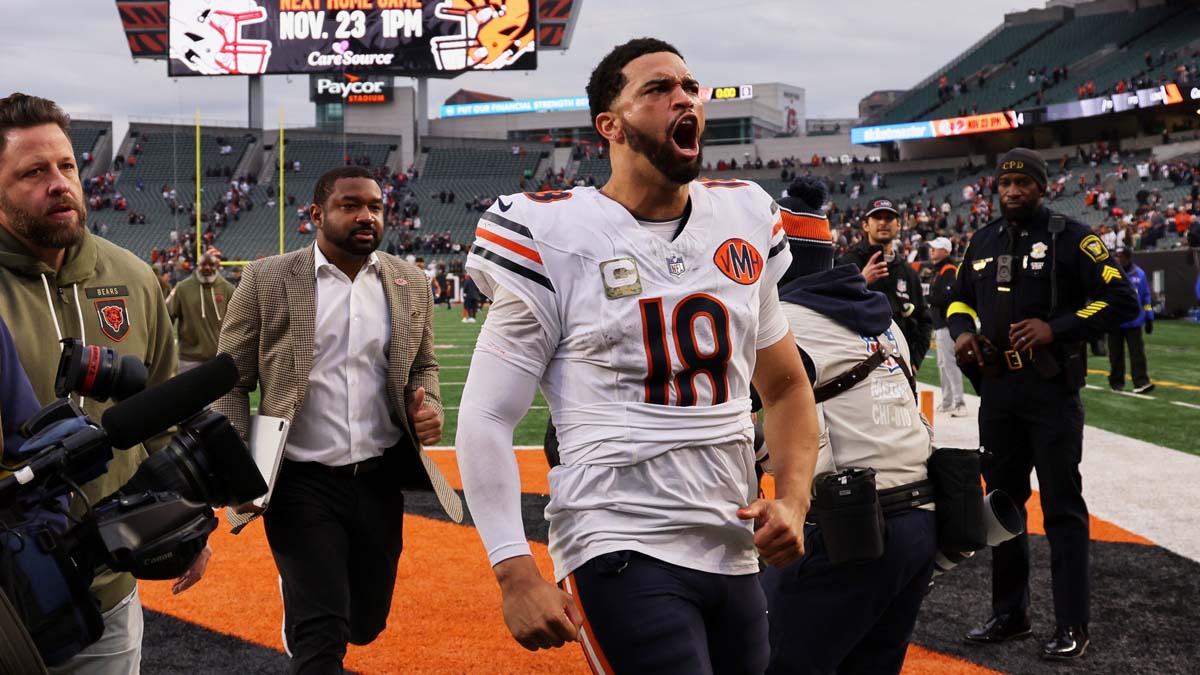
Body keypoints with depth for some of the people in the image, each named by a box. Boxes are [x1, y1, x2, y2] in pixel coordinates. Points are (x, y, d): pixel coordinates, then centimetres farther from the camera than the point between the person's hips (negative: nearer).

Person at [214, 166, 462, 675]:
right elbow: (230, 382, -1)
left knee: (365, 623, 19)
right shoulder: (266, 279, -5)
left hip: (380, 480, 4)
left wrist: (427, 406, -5)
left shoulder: (409, 283, 4)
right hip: (301, 481, -4)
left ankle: (302, 596, 49)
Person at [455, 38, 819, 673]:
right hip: (619, 550, -6)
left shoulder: (746, 222, 9)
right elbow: (485, 419, -6)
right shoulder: (557, 239, -7)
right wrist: (518, 576, -13)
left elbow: (786, 386, 18)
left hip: (734, 555, 6)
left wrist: (793, 501, 2)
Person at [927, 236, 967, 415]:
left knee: (949, 362, -12)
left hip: (947, 324, -11)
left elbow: (946, 296, -24)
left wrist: (928, 298, -11)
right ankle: (947, 402, 23)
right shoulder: (938, 270, 20)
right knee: (943, 364, 15)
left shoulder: (949, 270, -12)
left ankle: (959, 403, -13)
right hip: (940, 324, 11)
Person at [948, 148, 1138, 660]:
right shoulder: (984, 242, 11)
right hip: (996, 391, 6)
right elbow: (960, 298, 23)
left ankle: (1072, 626, 8)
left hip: (1050, 390, -6)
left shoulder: (1070, 237, -7)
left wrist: (1056, 329, -20)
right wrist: (962, 330, 1)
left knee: (1062, 507, 0)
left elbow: (1121, 299, -11)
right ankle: (1010, 613, 27)